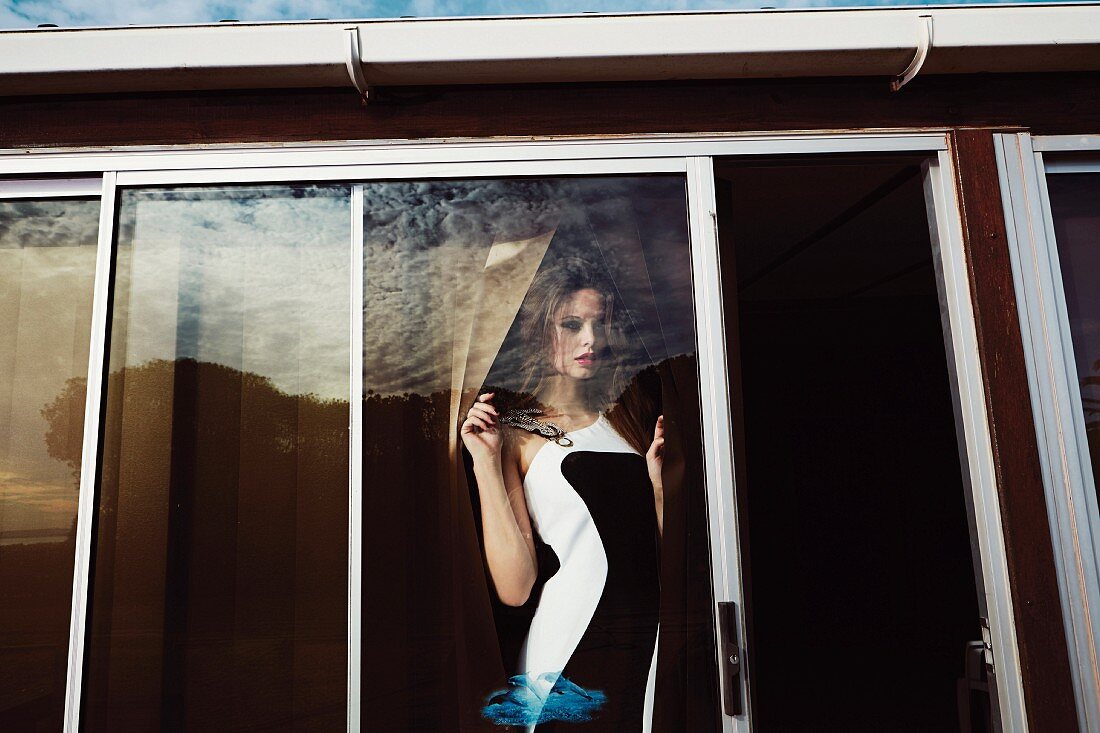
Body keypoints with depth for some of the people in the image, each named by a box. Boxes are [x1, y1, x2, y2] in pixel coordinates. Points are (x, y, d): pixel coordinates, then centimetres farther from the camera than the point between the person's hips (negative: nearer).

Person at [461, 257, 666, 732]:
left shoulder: (622, 417, 13)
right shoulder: (512, 433, 0)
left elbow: (665, 560, 12)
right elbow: (514, 588, -11)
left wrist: (659, 484, -3)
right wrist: (485, 464, -13)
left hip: (653, 644, 5)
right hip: (572, 656, -4)